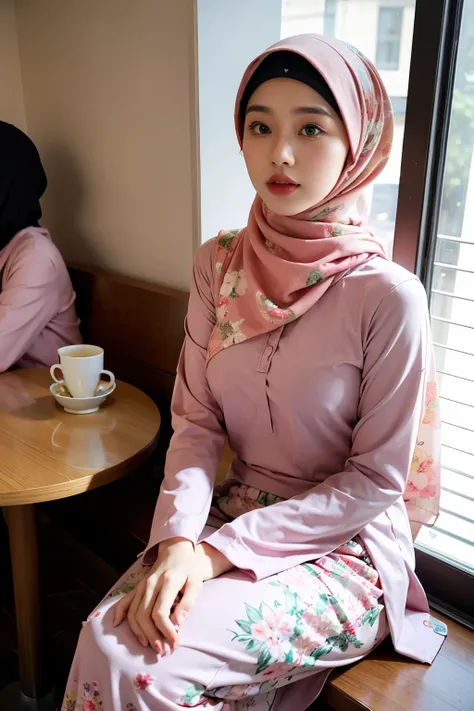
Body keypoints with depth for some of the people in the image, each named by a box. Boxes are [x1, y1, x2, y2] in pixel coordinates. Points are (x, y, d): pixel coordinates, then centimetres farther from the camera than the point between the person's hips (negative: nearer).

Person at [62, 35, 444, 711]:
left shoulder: (388, 295, -17)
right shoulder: (219, 264, -2)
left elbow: (376, 479, -13)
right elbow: (197, 421, -1)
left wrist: (221, 550, -17)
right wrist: (178, 539, -18)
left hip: (345, 547, -4)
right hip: (229, 517, 4)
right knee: (103, 637, -18)